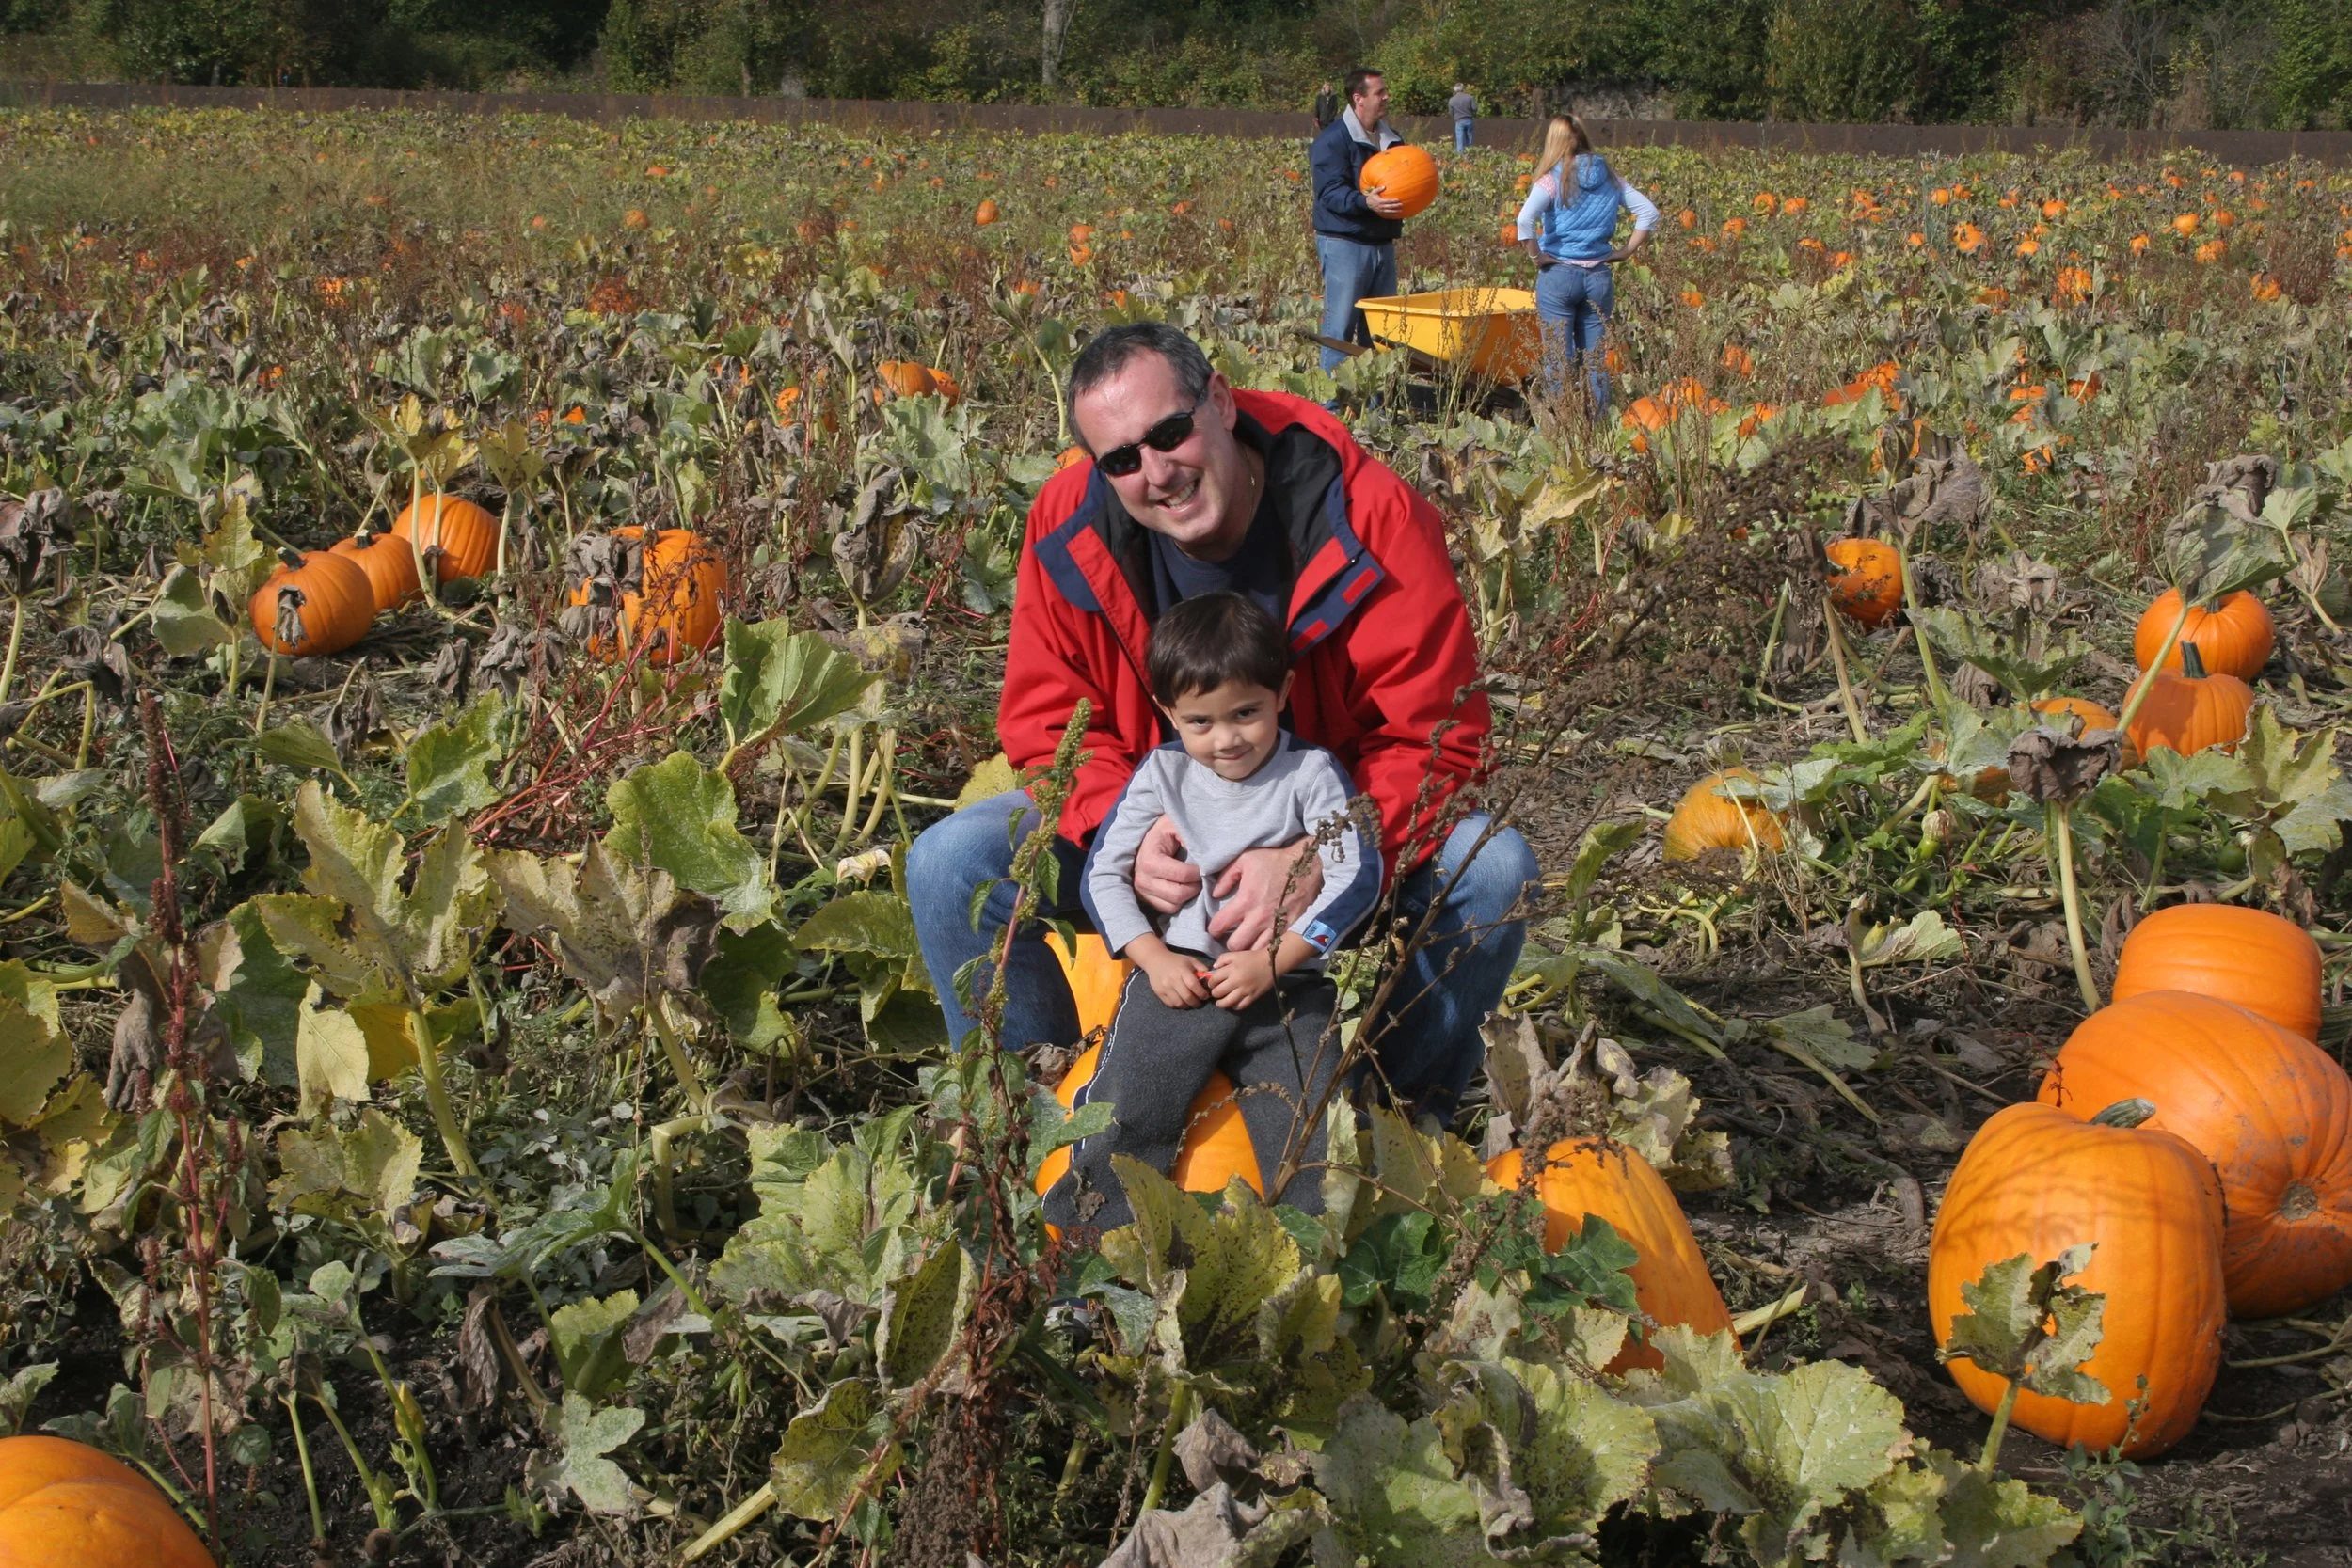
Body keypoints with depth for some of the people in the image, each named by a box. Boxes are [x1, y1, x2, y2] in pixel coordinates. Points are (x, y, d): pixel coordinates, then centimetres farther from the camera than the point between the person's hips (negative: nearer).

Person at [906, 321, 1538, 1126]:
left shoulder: (1367, 514, -23)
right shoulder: (1069, 524, -14)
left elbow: (1434, 736, -21)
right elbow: (1047, 721, -7)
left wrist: (1317, 860, -37)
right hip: (1151, 824, 2)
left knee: (1495, 869, -28)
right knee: (950, 863, -20)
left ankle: (1406, 1114, -4)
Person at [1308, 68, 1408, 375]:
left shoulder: (1390, 139, 16)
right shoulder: (1333, 140, -10)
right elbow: (1330, 193, -18)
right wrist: (1366, 202, -34)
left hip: (1383, 243, 8)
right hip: (1345, 244, -8)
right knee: (1340, 325, -7)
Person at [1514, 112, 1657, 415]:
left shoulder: (1553, 180, -8)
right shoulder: (1609, 178, 6)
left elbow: (1525, 219, -23)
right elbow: (1649, 212, 5)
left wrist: (1536, 256, -12)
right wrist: (1626, 251, 6)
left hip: (1558, 276, -4)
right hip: (1599, 276, 4)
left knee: (1558, 358, 1)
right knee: (1596, 359, 11)